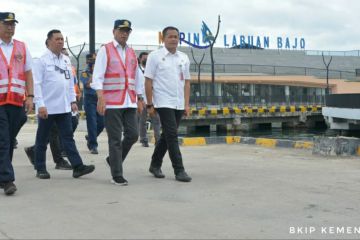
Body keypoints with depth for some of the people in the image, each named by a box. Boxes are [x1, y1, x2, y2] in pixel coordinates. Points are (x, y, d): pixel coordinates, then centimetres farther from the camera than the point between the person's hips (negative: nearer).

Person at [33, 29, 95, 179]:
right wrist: (40, 105, -18)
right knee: (42, 139, 7)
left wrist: (73, 100, 12)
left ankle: (78, 167, -2)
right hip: (47, 108, -5)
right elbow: (37, 84, -11)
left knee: (68, 137, 2)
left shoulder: (66, 60, 12)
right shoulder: (42, 60, -7)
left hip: (64, 107, 5)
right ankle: (40, 169, 16)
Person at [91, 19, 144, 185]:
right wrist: (101, 97, -20)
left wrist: (140, 99, 17)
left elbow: (138, 77, 20)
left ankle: (113, 159, 27)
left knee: (133, 135, 3)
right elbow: (97, 75, -9)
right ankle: (117, 176, 6)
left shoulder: (132, 53, 17)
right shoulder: (105, 50, -1)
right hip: (112, 103, -6)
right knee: (115, 139, -2)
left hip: (130, 103, 6)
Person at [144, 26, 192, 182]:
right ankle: (179, 170, -5)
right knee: (172, 135, -10)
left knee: (167, 136, 13)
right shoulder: (155, 56, -3)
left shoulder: (184, 58, 11)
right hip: (164, 103, -6)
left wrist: (186, 104, 6)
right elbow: (148, 81, -5)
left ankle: (155, 165, 27)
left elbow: (186, 82, 13)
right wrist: (150, 104, -8)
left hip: (179, 104, 6)